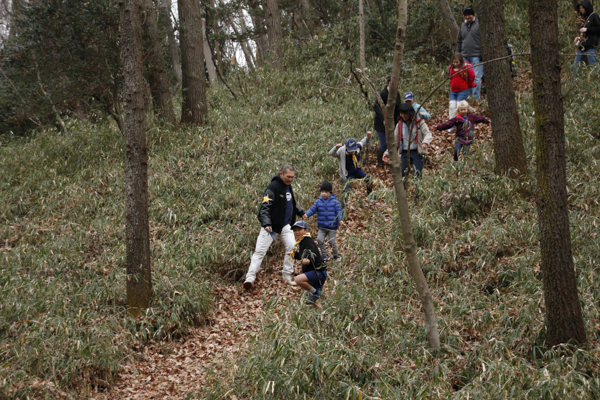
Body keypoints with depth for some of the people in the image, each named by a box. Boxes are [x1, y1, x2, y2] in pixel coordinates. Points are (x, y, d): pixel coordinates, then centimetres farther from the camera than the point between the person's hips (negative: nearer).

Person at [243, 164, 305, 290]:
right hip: (271, 225, -7)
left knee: (292, 247, -7)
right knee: (260, 251, -8)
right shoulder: (273, 187, -19)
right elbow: (265, 207, -26)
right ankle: (250, 277, -6)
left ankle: (287, 276, 5)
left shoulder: (288, 186, 8)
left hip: (285, 225, 7)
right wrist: (266, 223, -38)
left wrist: (300, 212, 32)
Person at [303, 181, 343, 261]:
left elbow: (338, 212, -6)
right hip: (322, 227, 3)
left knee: (332, 242, -2)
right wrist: (307, 214, -18)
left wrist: (340, 220, -23)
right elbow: (312, 210, 1)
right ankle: (325, 255, 3)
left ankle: (336, 255, 22)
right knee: (319, 239, -13)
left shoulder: (335, 202, -2)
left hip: (332, 227, -3)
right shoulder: (318, 202, 4)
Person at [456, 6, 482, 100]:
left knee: (476, 77, -9)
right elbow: (459, 41, 23)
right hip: (465, 57, 6)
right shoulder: (463, 26, 16)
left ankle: (476, 98, -8)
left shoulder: (479, 24, -1)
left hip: (476, 56, -6)